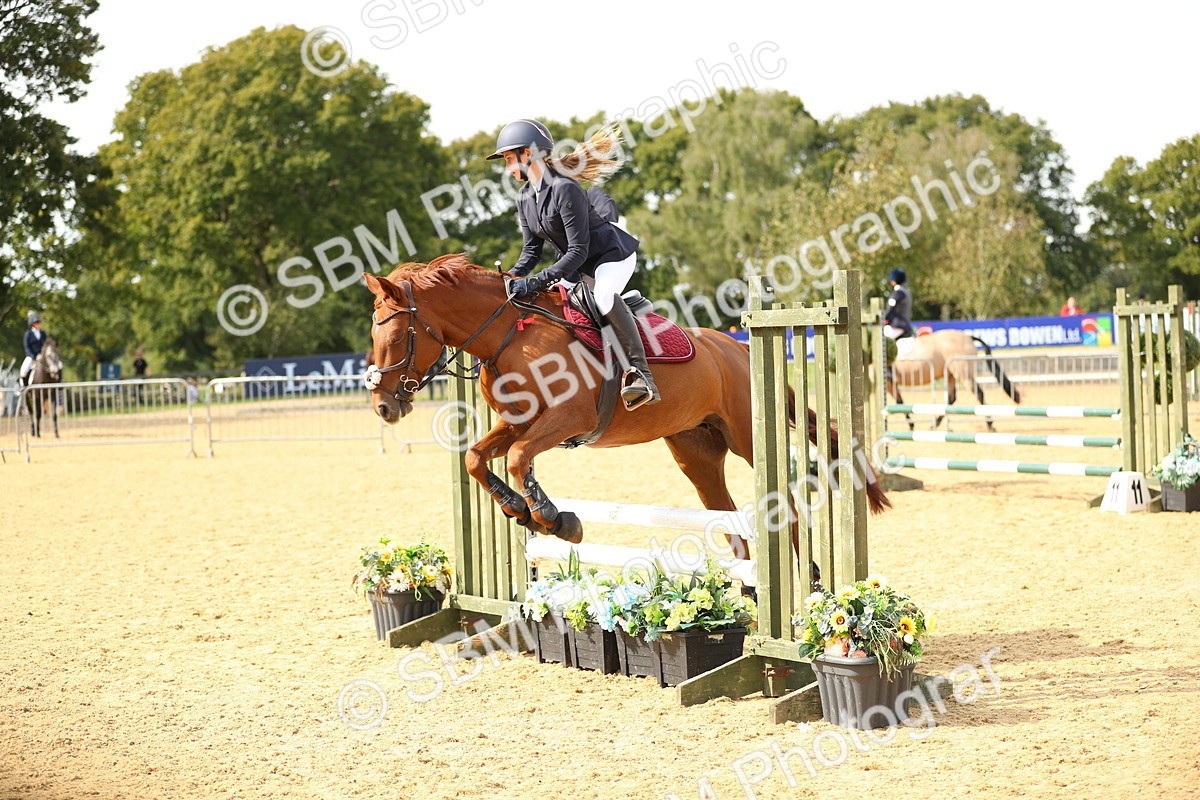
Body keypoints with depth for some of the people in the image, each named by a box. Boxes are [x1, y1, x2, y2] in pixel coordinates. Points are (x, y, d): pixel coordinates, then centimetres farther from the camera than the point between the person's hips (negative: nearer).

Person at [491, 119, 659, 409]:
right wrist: (513, 276, -15)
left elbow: (578, 251, -30)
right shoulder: (525, 198, 1)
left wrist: (535, 282, -34)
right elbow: (532, 249, 5)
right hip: (579, 265, 10)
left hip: (612, 254, -10)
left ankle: (641, 375, -39)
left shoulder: (564, 189, -27)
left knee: (604, 296, -37)